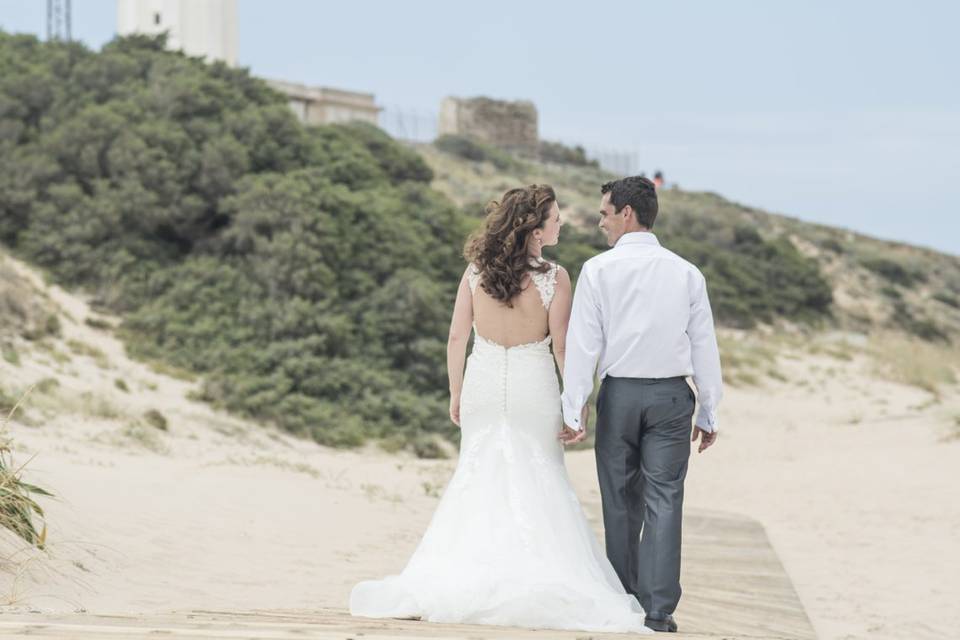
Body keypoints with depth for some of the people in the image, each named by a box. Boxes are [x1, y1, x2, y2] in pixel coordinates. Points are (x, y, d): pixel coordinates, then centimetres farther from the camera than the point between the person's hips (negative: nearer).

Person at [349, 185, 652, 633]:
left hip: (484, 382, 3)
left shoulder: (476, 270, -5)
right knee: (539, 485, 8)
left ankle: (458, 578, 11)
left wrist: (456, 393, 10)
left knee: (478, 476, 12)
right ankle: (540, 579, 7)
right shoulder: (554, 278, -13)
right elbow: (561, 347, -9)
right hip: (533, 386, -3)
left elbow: (457, 337, -1)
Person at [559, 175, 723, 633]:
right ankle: (658, 609, -4)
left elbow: (583, 344, -7)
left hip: (618, 394, -1)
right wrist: (708, 414, 11)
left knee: (620, 502, 10)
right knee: (664, 502, 0)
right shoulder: (686, 272, 2)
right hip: (671, 394, 1)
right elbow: (704, 346, 4)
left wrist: (573, 410, -2)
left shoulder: (598, 270, -5)